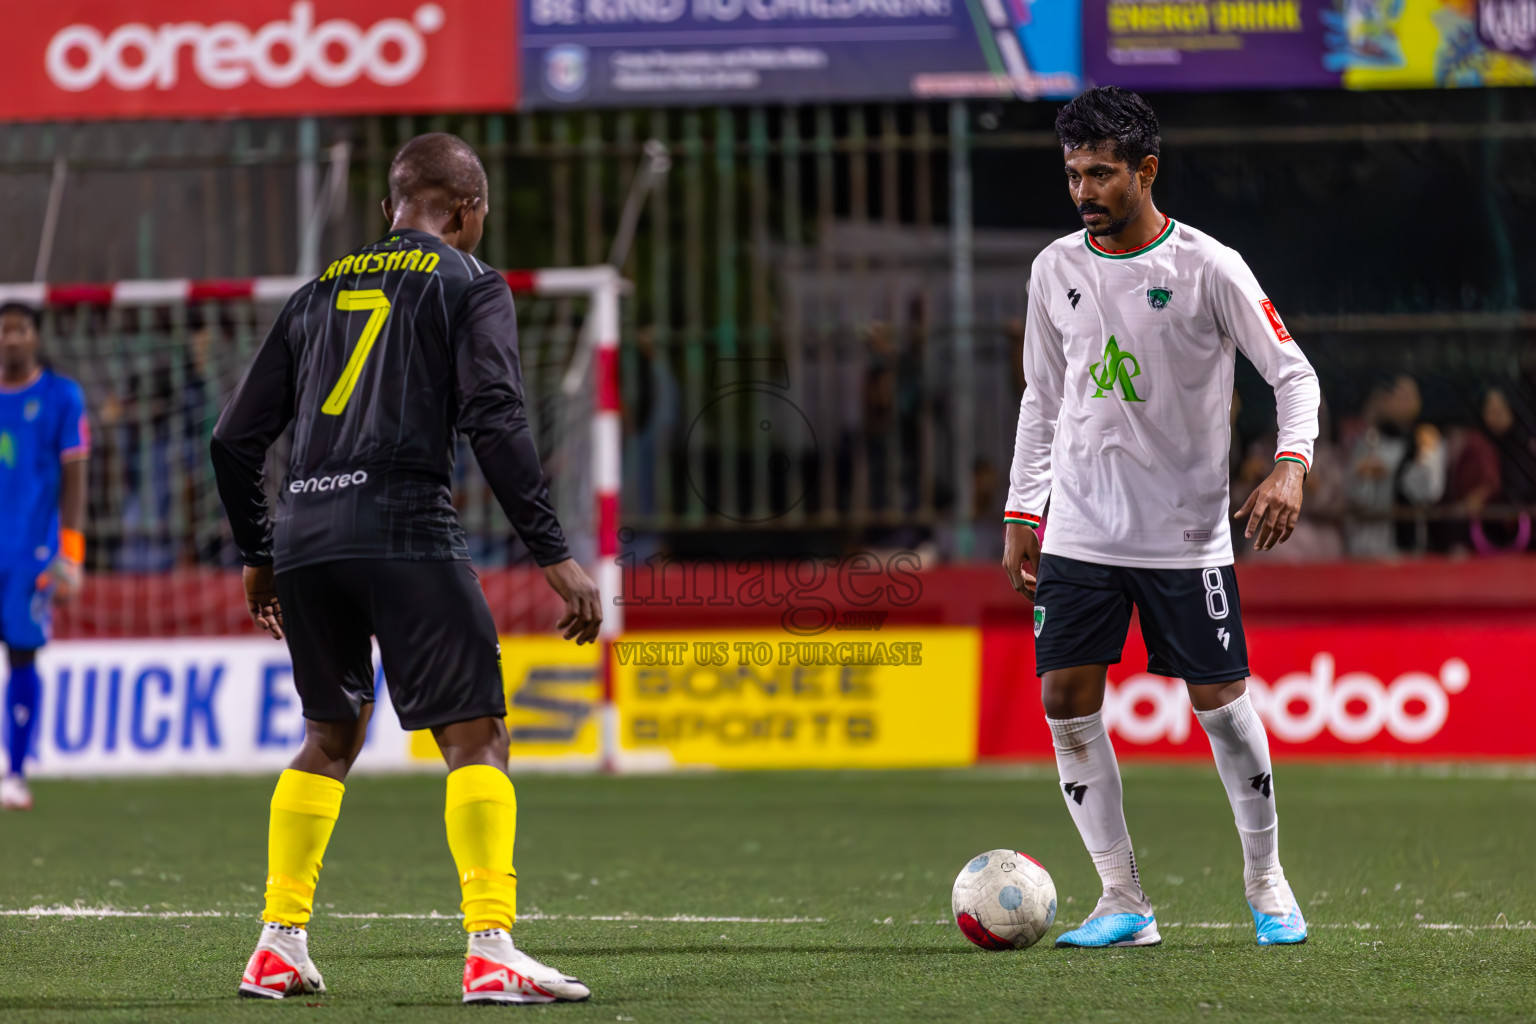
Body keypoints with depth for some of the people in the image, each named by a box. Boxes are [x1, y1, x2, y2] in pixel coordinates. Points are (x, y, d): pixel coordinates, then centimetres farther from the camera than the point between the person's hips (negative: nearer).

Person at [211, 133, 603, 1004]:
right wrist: (556, 555, -10)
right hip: (406, 530, -6)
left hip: (303, 536, 6)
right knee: (477, 737, -4)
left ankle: (280, 946, 16)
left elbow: (236, 440, 20)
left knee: (332, 735, 21)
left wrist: (259, 556, 33)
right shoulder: (469, 284, 6)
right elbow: (494, 420, -9)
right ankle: (492, 950, -16)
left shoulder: (319, 292, 22)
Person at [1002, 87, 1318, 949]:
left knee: (1221, 702, -2)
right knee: (1066, 700, -6)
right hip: (1079, 532, 4)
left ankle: (1267, 884, 18)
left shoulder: (1209, 269, -7)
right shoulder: (1057, 270, 5)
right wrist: (1022, 515, 11)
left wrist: (1291, 466, -19)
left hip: (1188, 536, -4)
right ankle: (1124, 901, 2)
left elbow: (1294, 373, -3)